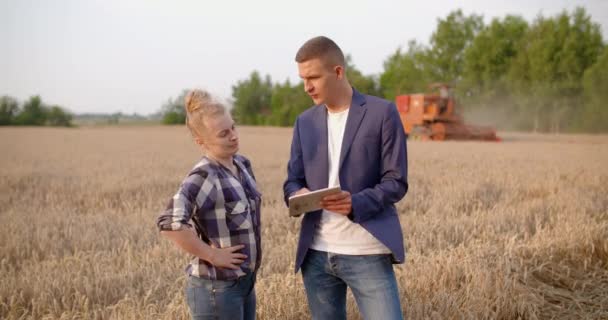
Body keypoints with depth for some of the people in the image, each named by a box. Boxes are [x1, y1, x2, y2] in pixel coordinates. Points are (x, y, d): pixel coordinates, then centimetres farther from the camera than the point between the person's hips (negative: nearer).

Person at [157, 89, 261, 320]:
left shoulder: (242, 164, 5)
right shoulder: (203, 177, -20)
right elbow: (170, 223, -35)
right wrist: (211, 255, -25)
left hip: (244, 282, 8)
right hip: (216, 288, -8)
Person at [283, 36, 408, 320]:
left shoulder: (382, 113, -4)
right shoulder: (305, 121, 11)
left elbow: (396, 182, -6)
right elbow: (292, 180, 13)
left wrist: (356, 203, -24)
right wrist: (297, 194, -12)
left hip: (366, 252, -4)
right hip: (316, 253, 5)